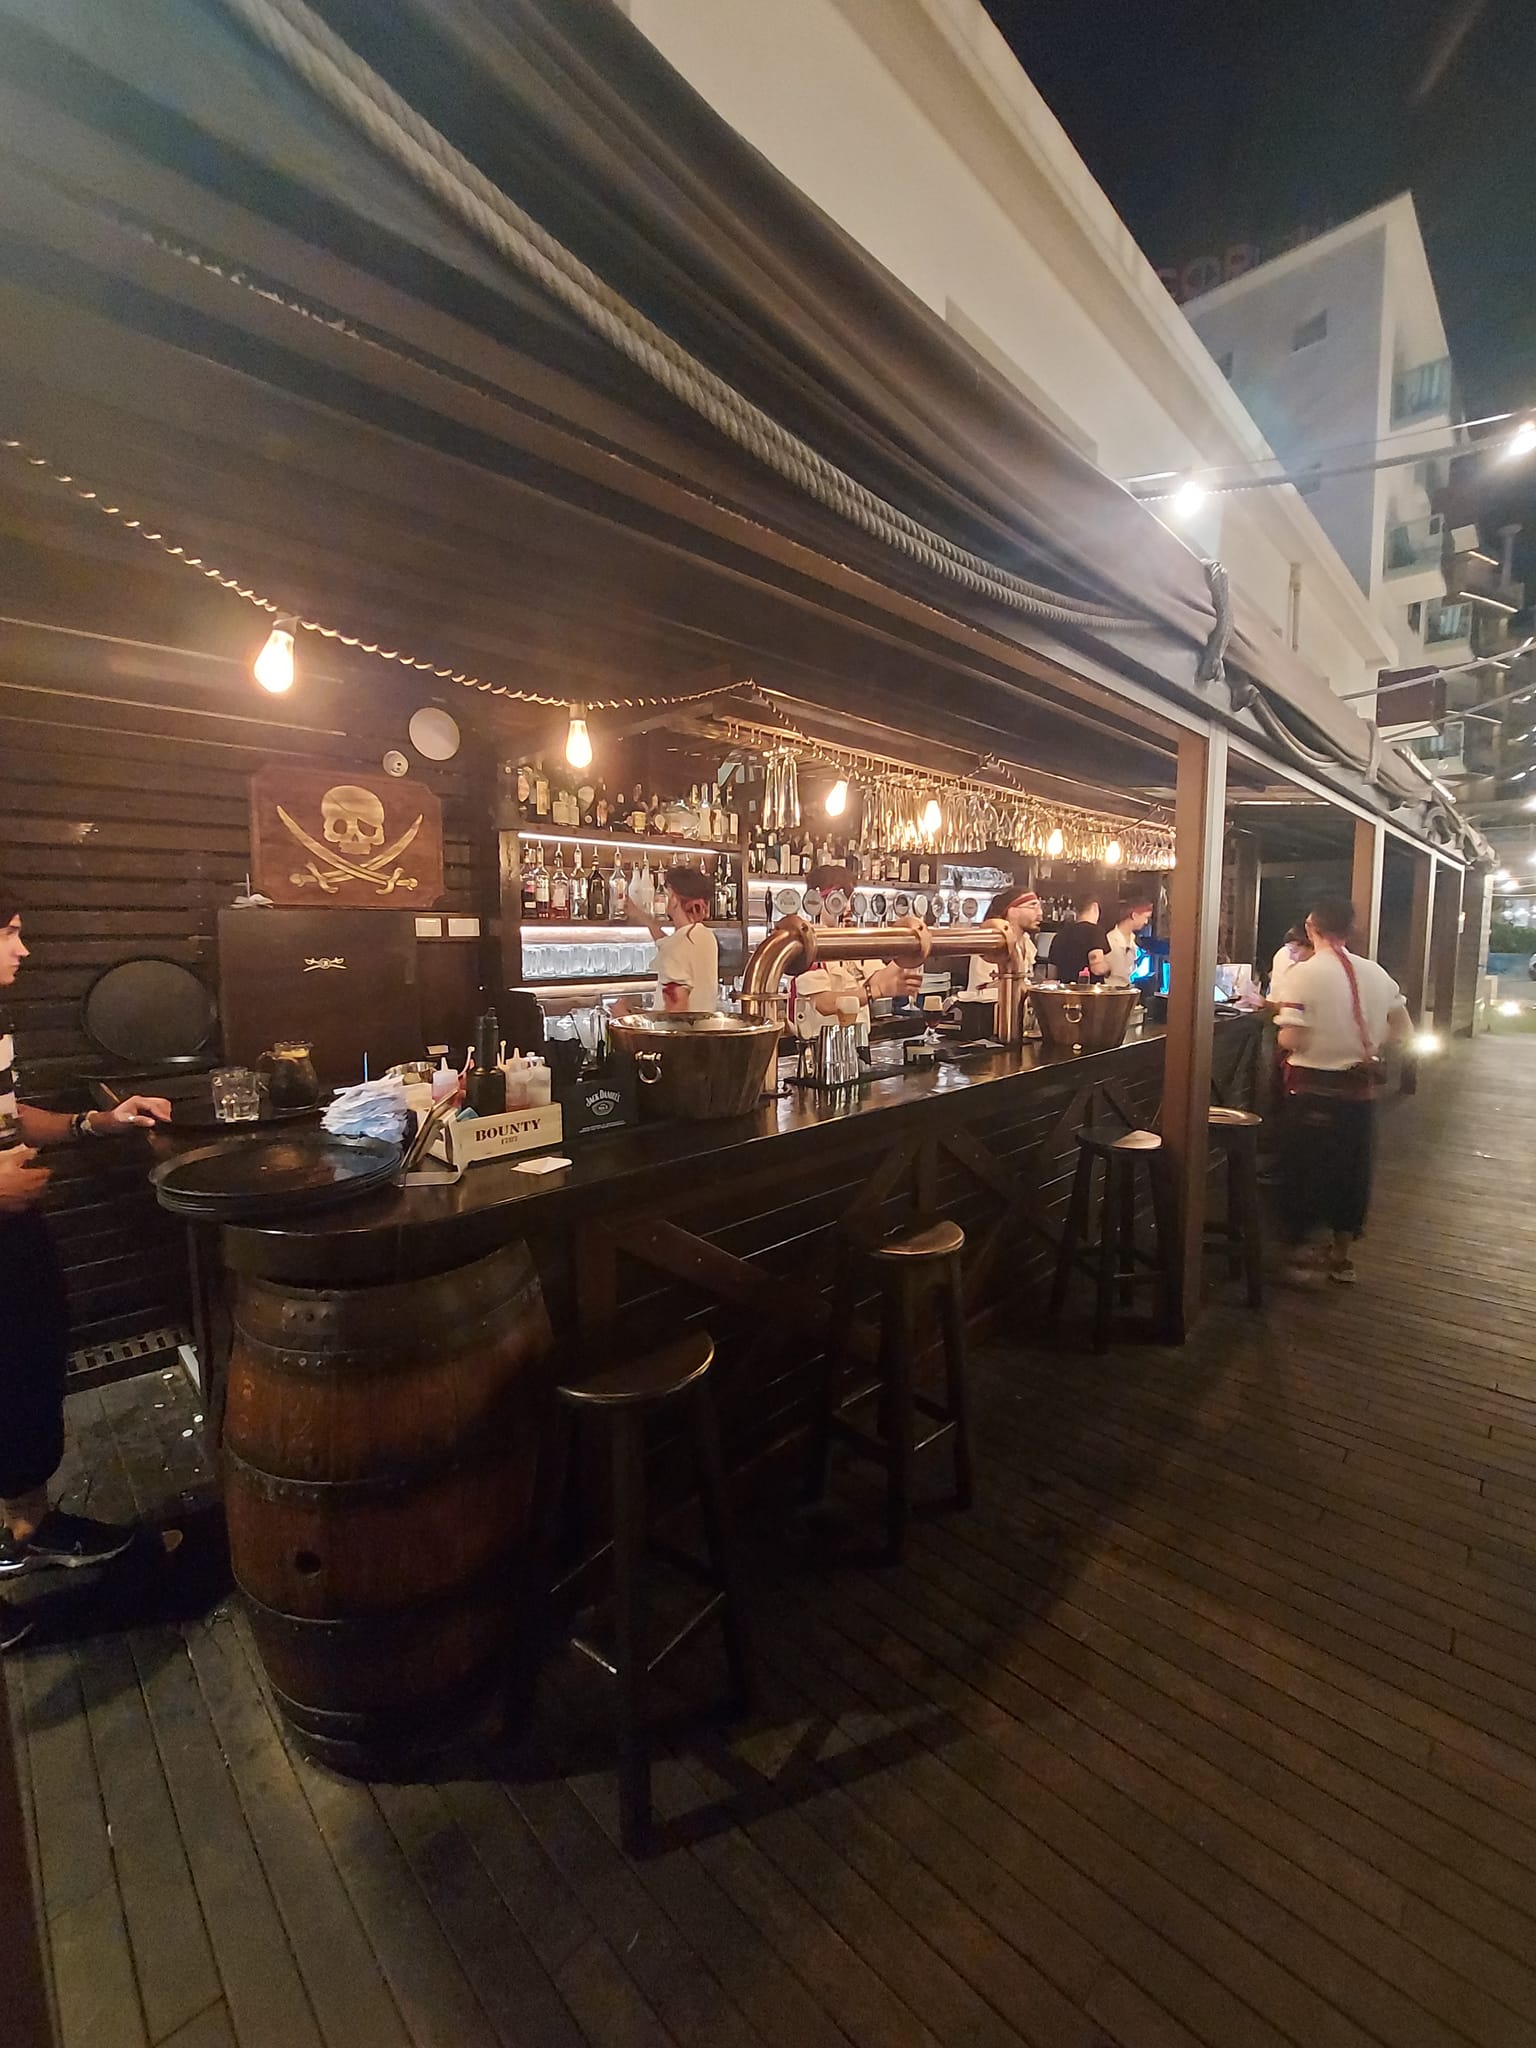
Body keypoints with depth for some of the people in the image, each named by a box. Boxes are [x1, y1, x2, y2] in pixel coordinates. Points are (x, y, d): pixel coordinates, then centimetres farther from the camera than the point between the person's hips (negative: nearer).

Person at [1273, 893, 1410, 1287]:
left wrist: (1282, 1030, 1)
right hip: (1360, 1088, 5)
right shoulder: (1376, 974, 2)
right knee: (1350, 1169, 17)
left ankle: (1303, 1257, 16)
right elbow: (1401, 1030, 7)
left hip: (1312, 1089, -5)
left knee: (1304, 1170, 8)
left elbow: (1291, 1040, -20)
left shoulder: (1302, 973, -16)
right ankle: (1342, 1255, 29)